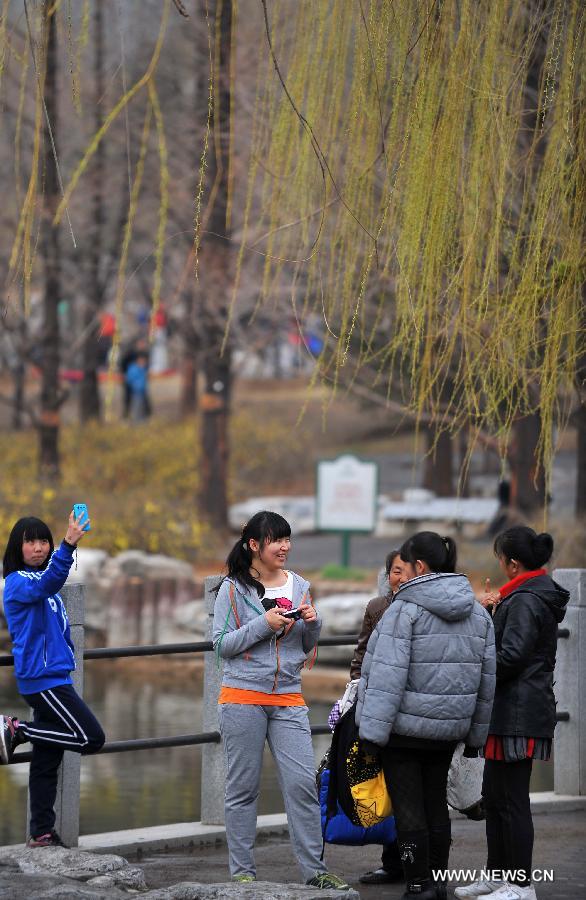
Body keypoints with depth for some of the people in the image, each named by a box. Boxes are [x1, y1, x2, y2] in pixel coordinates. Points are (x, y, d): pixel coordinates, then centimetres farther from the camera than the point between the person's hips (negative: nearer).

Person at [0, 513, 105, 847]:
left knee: (47, 759, 9)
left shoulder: (42, 581, 18)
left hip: (55, 677, 9)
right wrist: (68, 545, -47)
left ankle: (42, 833, 11)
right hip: (41, 678, -9)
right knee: (91, 738, -12)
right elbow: (43, 585, -35)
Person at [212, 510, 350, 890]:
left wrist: (313, 624, -3)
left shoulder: (300, 586, 10)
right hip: (243, 698, -3)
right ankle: (242, 870, 9)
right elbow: (222, 644, -6)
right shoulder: (234, 588, -2)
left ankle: (314, 869, 0)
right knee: (243, 786, 2)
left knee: (303, 782, -4)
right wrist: (264, 624, -16)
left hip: (288, 699, 3)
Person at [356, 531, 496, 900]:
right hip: (448, 727, 7)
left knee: (408, 806, 0)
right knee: (436, 803, 17)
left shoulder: (405, 609, -15)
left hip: (406, 724, -7)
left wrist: (373, 728, -19)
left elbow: (388, 673, -20)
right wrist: (476, 731, 18)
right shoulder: (478, 613, 7)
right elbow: (487, 676, 11)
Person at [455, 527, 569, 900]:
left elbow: (511, 656, -22)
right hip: (515, 712, 11)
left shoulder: (524, 601, -16)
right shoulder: (541, 596, 16)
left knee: (510, 799, -6)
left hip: (517, 714, -11)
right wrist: (491, 608, 15)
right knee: (494, 794, 17)